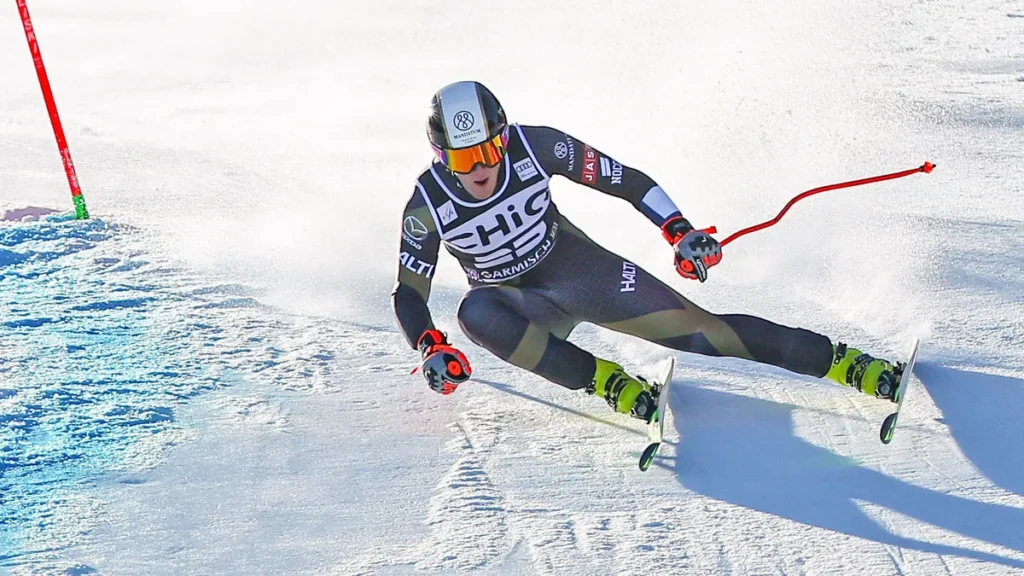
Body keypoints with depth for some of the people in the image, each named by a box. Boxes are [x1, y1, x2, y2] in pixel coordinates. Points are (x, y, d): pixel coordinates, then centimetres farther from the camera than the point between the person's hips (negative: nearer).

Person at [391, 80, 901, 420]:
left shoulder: (533, 147, -22)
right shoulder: (428, 205, -20)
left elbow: (624, 179, -13)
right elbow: (408, 292, -11)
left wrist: (678, 230, -23)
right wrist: (431, 349, -29)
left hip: (580, 269, 0)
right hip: (519, 305, 1)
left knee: (694, 328, -13)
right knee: (476, 313, -35)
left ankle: (843, 363, -6)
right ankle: (607, 382, -25)